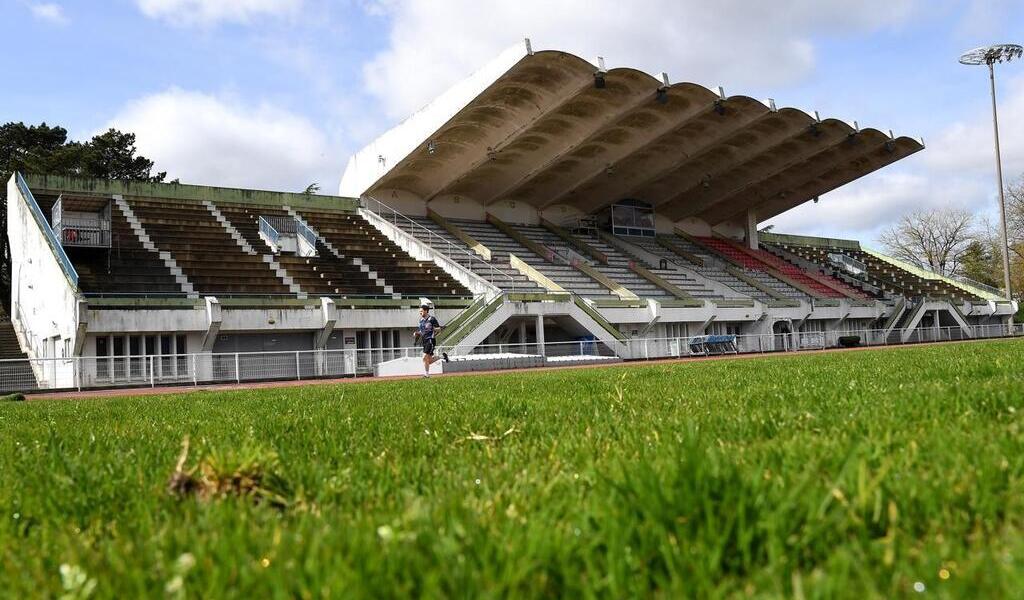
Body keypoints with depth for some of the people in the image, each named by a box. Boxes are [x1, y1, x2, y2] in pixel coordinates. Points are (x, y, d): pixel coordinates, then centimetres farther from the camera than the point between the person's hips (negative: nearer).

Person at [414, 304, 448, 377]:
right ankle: (442, 356, 29)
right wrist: (417, 333, 6)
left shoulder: (432, 319, -8)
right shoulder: (421, 320, 13)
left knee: (425, 358, -15)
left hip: (430, 340, -8)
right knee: (429, 361, 9)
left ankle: (426, 374, -5)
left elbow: (439, 329, -6)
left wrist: (434, 329, -25)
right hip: (424, 341, 8)